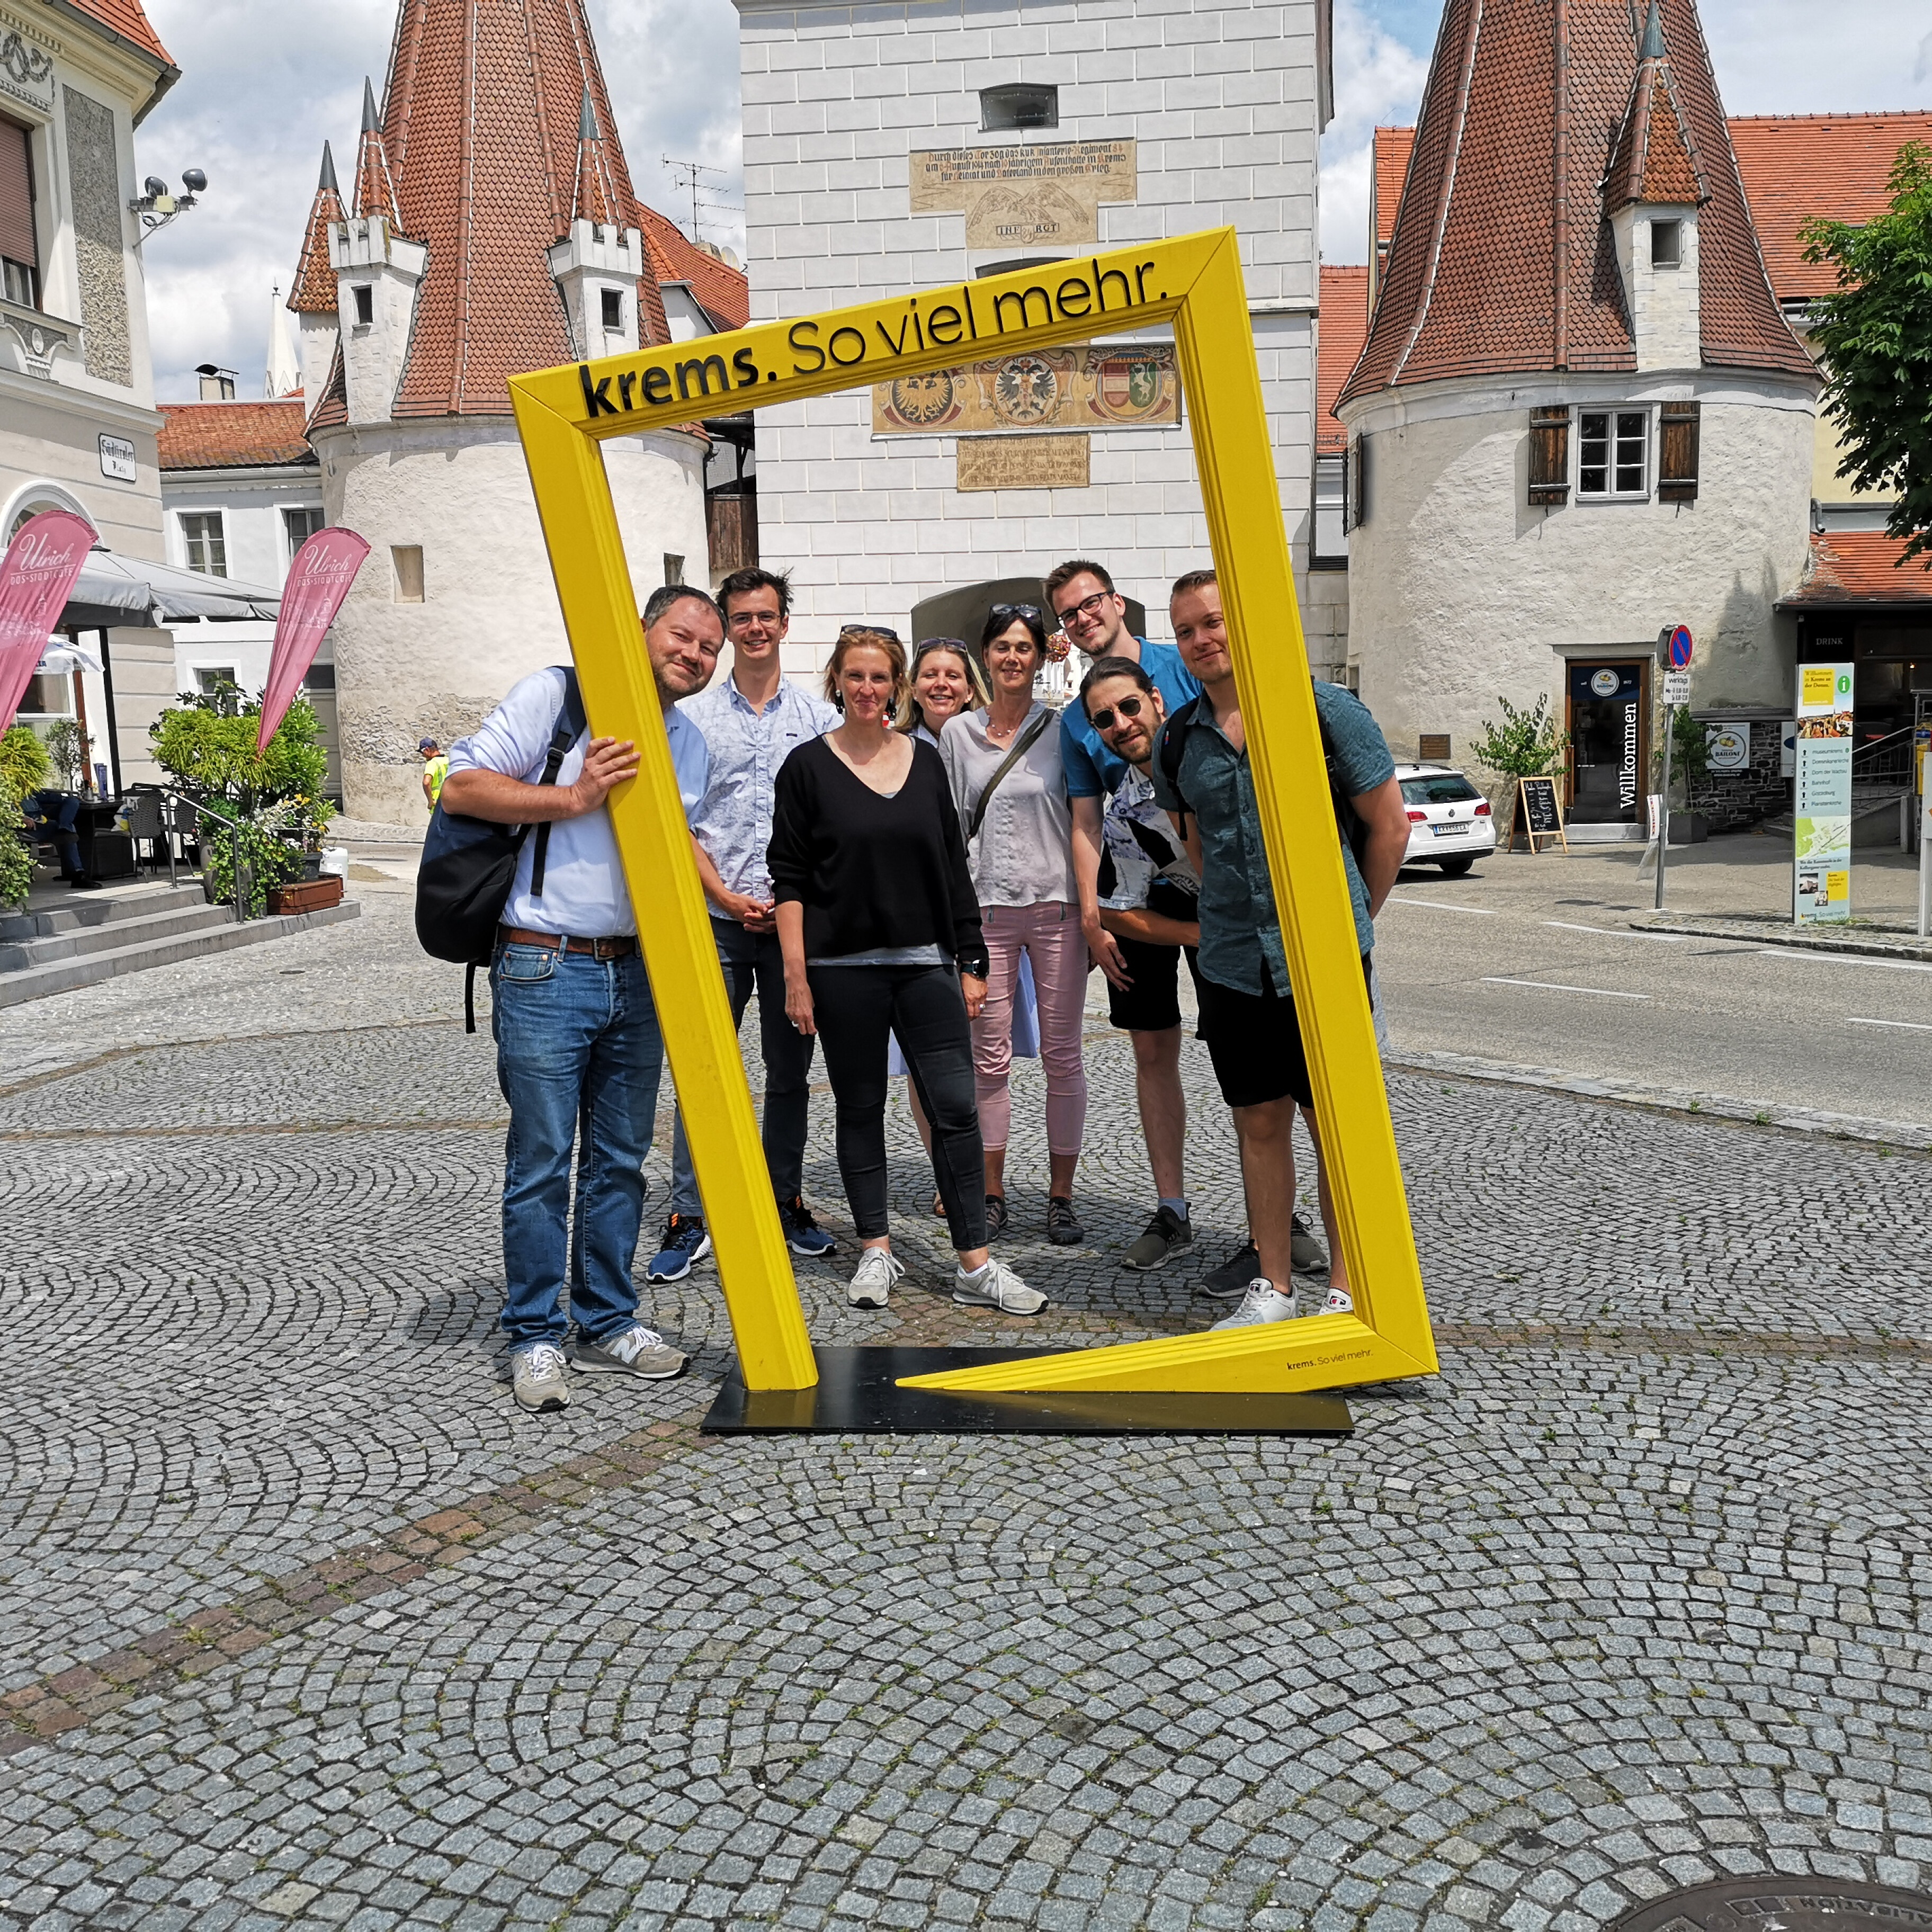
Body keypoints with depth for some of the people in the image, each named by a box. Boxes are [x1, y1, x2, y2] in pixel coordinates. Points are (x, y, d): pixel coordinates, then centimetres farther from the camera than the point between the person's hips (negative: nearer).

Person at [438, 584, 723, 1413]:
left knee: (620, 1159, 12)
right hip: (544, 970, -6)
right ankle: (536, 1338, 12)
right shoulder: (554, 696, -6)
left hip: (634, 971, 6)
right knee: (542, 1163, -1)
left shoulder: (690, 742, 15)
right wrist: (574, 798, -18)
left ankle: (609, 1324, 24)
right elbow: (462, 786, -10)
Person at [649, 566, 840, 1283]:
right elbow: (680, 824, 3)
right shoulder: (694, 717, 6)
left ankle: (786, 1203, 21)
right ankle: (689, 1218, 4)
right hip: (717, 920, -1)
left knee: (790, 1070, 9)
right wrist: (726, 897, -8)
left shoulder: (817, 716, 8)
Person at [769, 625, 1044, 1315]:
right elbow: (789, 877, -2)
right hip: (843, 967, -2)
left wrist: (972, 961, 7)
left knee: (956, 1107, -2)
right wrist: (796, 974, -9)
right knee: (860, 1109, 7)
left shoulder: (925, 760, 9)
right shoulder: (808, 766, 0)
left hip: (926, 963, 2)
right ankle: (876, 1252, 20)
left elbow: (954, 867, 11)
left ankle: (975, 1265, 4)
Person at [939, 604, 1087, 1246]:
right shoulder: (957, 733, 8)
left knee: (1062, 1056, 3)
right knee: (991, 1058, 4)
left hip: (1057, 906, -1)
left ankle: (1061, 1197, 13)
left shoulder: (1062, 729, 3)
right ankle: (992, 1195, 15)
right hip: (986, 907, 1)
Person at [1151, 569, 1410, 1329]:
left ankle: (1347, 1293, 14)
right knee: (1259, 1123, 10)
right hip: (1232, 964, 4)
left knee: (1336, 1126, 2)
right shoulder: (1178, 739, 6)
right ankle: (1272, 1287, 22)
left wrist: (1353, 921, 8)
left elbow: (1388, 825, 1)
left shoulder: (1327, 709, -6)